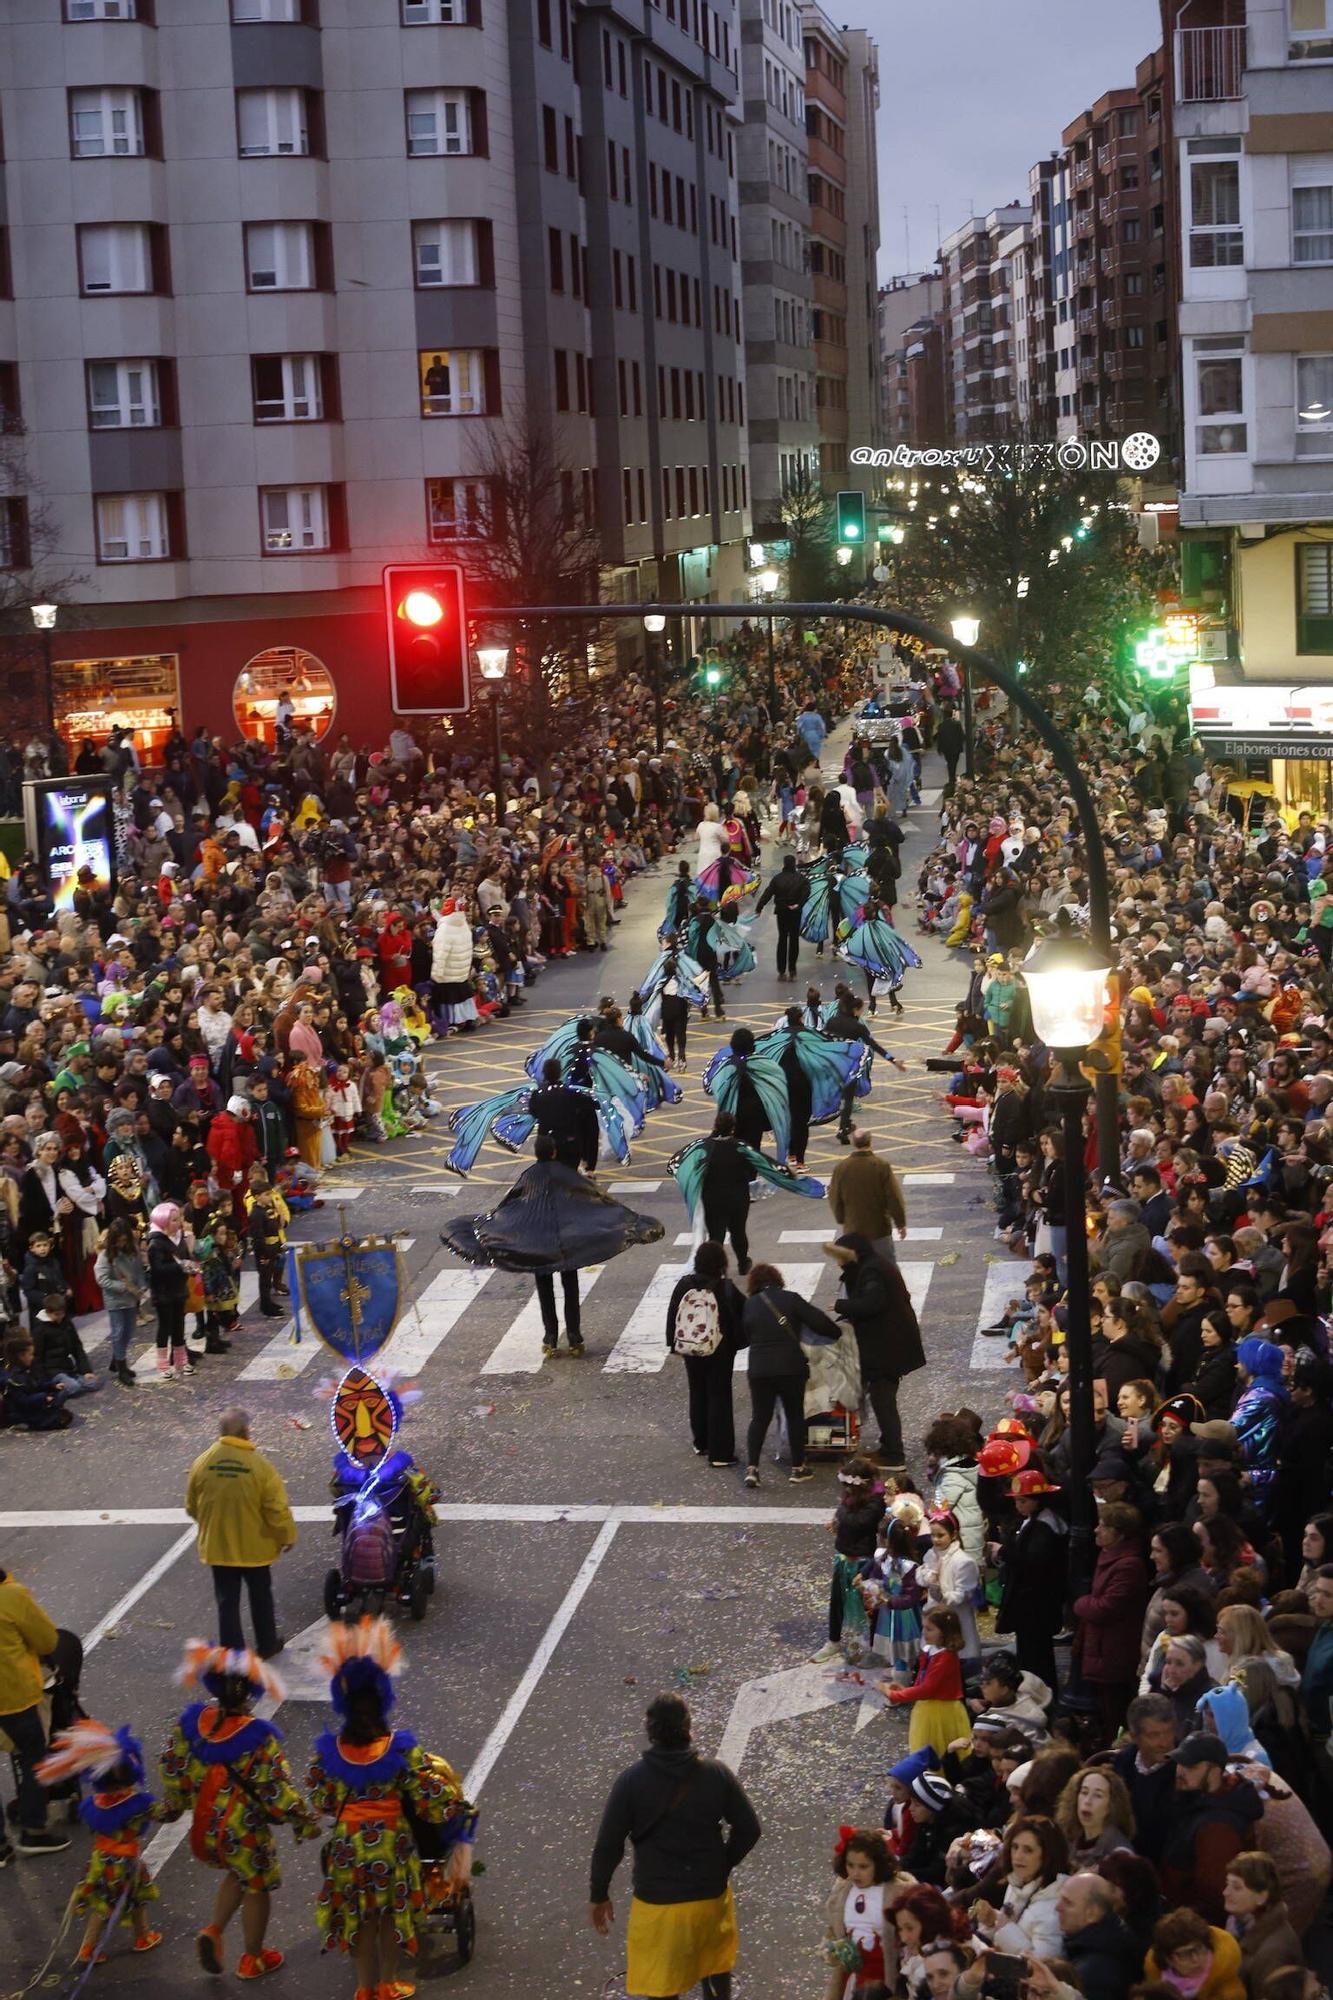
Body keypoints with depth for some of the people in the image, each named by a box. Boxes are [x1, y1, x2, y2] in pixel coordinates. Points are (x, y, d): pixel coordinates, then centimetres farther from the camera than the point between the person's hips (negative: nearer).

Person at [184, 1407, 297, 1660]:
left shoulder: (202, 1463, -10)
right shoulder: (259, 1465, -20)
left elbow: (192, 1507, 3)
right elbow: (277, 1509, -17)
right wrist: (287, 1535, 0)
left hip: (217, 1546, 2)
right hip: (255, 1546, -2)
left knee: (227, 1601, 12)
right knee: (260, 1597, 20)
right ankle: (267, 1645, 35)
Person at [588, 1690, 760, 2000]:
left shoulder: (631, 1782, -17)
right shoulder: (717, 1774, -11)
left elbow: (608, 1845, -12)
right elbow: (749, 1829, -5)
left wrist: (598, 1896, 2)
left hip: (657, 1903, -2)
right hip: (711, 1894, 2)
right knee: (716, 1969, 29)